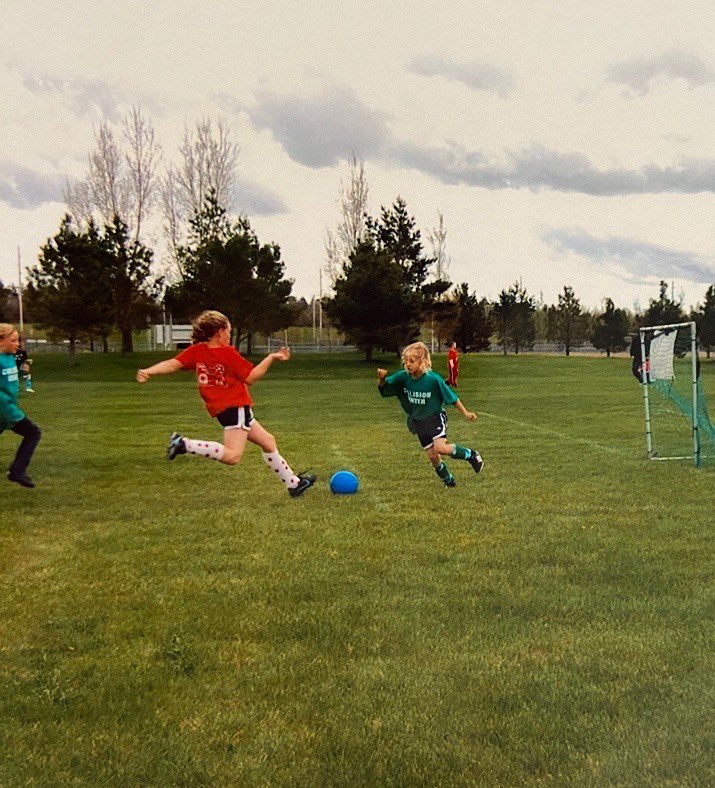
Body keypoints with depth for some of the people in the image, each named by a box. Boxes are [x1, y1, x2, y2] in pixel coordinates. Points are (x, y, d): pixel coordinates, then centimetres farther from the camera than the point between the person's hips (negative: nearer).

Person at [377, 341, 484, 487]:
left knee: (440, 448, -25)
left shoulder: (434, 379, -22)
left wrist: (465, 413, -6)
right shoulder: (402, 377, -13)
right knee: (432, 456, 6)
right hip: (418, 421, 4)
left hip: (435, 418, -4)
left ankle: (471, 455, -2)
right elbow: (383, 387, -8)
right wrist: (381, 379, -31)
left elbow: (452, 397, -11)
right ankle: (448, 480, 31)